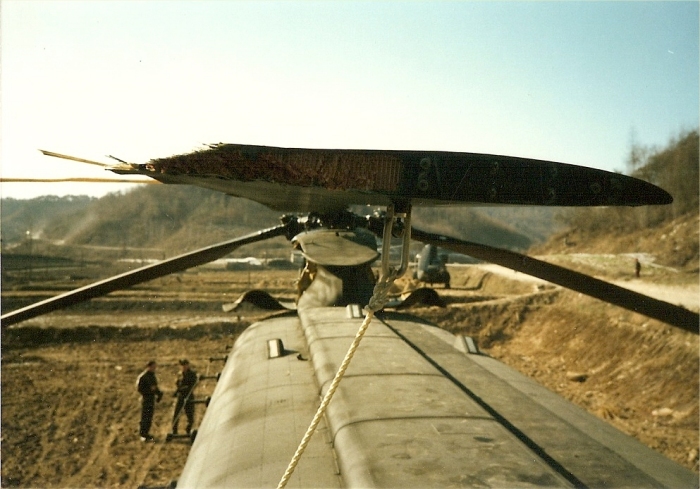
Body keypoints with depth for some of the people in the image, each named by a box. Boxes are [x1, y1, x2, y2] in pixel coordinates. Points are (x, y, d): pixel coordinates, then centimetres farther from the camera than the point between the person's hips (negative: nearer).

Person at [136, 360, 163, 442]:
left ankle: (146, 434, 20)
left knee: (149, 418, 12)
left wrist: (159, 393, 6)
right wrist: (150, 389, -22)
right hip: (146, 399, -9)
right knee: (145, 417, -6)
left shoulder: (152, 376, 14)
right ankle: (143, 435, -1)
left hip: (152, 398, 9)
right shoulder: (143, 376, -13)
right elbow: (139, 388, -17)